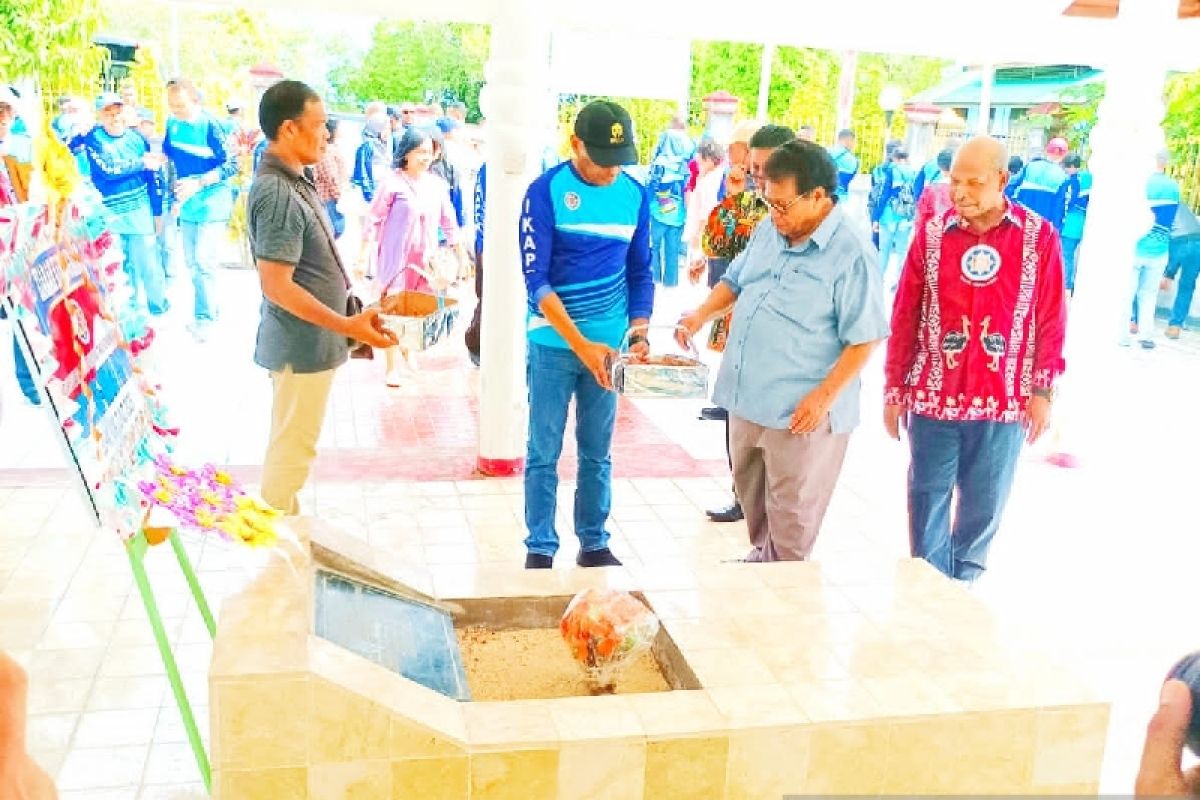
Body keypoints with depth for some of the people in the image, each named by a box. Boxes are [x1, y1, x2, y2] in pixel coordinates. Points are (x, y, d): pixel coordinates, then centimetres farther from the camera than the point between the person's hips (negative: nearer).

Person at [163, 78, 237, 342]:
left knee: (203, 261, -10)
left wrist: (199, 183, -23)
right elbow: (168, 154, 16)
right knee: (191, 261, 11)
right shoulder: (173, 124, 1)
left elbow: (232, 165, -16)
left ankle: (204, 318, 0)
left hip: (212, 203, -6)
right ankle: (208, 310, 25)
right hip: (187, 204, 7)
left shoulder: (210, 125, -16)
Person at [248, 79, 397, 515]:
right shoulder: (278, 194, -22)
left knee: (291, 444, 20)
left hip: (309, 341, 10)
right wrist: (346, 326, -27)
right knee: (292, 448, 1)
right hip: (303, 344, -10)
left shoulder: (292, 182, 9)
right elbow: (278, 286, -26)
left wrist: (348, 318, 19)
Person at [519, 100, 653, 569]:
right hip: (554, 344, -3)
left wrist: (638, 329, -7)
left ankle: (594, 544, 25)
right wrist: (580, 343, -21)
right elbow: (536, 279, -13)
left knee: (597, 453, 12)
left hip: (608, 344, 3)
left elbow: (640, 271, 9)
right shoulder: (546, 192, -10)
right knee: (544, 454, 4)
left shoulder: (635, 195, 2)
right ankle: (540, 548, 16)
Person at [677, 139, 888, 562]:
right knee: (750, 491, 23)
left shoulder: (851, 255, -18)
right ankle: (761, 559, 43)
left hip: (800, 410, -8)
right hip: (748, 396, 8)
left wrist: (824, 396, -22)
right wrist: (702, 314, 3)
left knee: (791, 511, 6)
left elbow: (863, 339, -17)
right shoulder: (769, 230, 5)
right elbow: (735, 280, 20)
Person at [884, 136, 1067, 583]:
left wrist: (1042, 390, -2)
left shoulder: (1039, 237, -2)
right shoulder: (932, 234, -1)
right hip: (932, 397, 0)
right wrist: (894, 388, 3)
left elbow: (1051, 320, 1)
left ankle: (961, 586, 32)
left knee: (985, 505, 12)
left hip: (1005, 402, 0)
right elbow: (904, 316, 3)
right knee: (927, 501, 8)